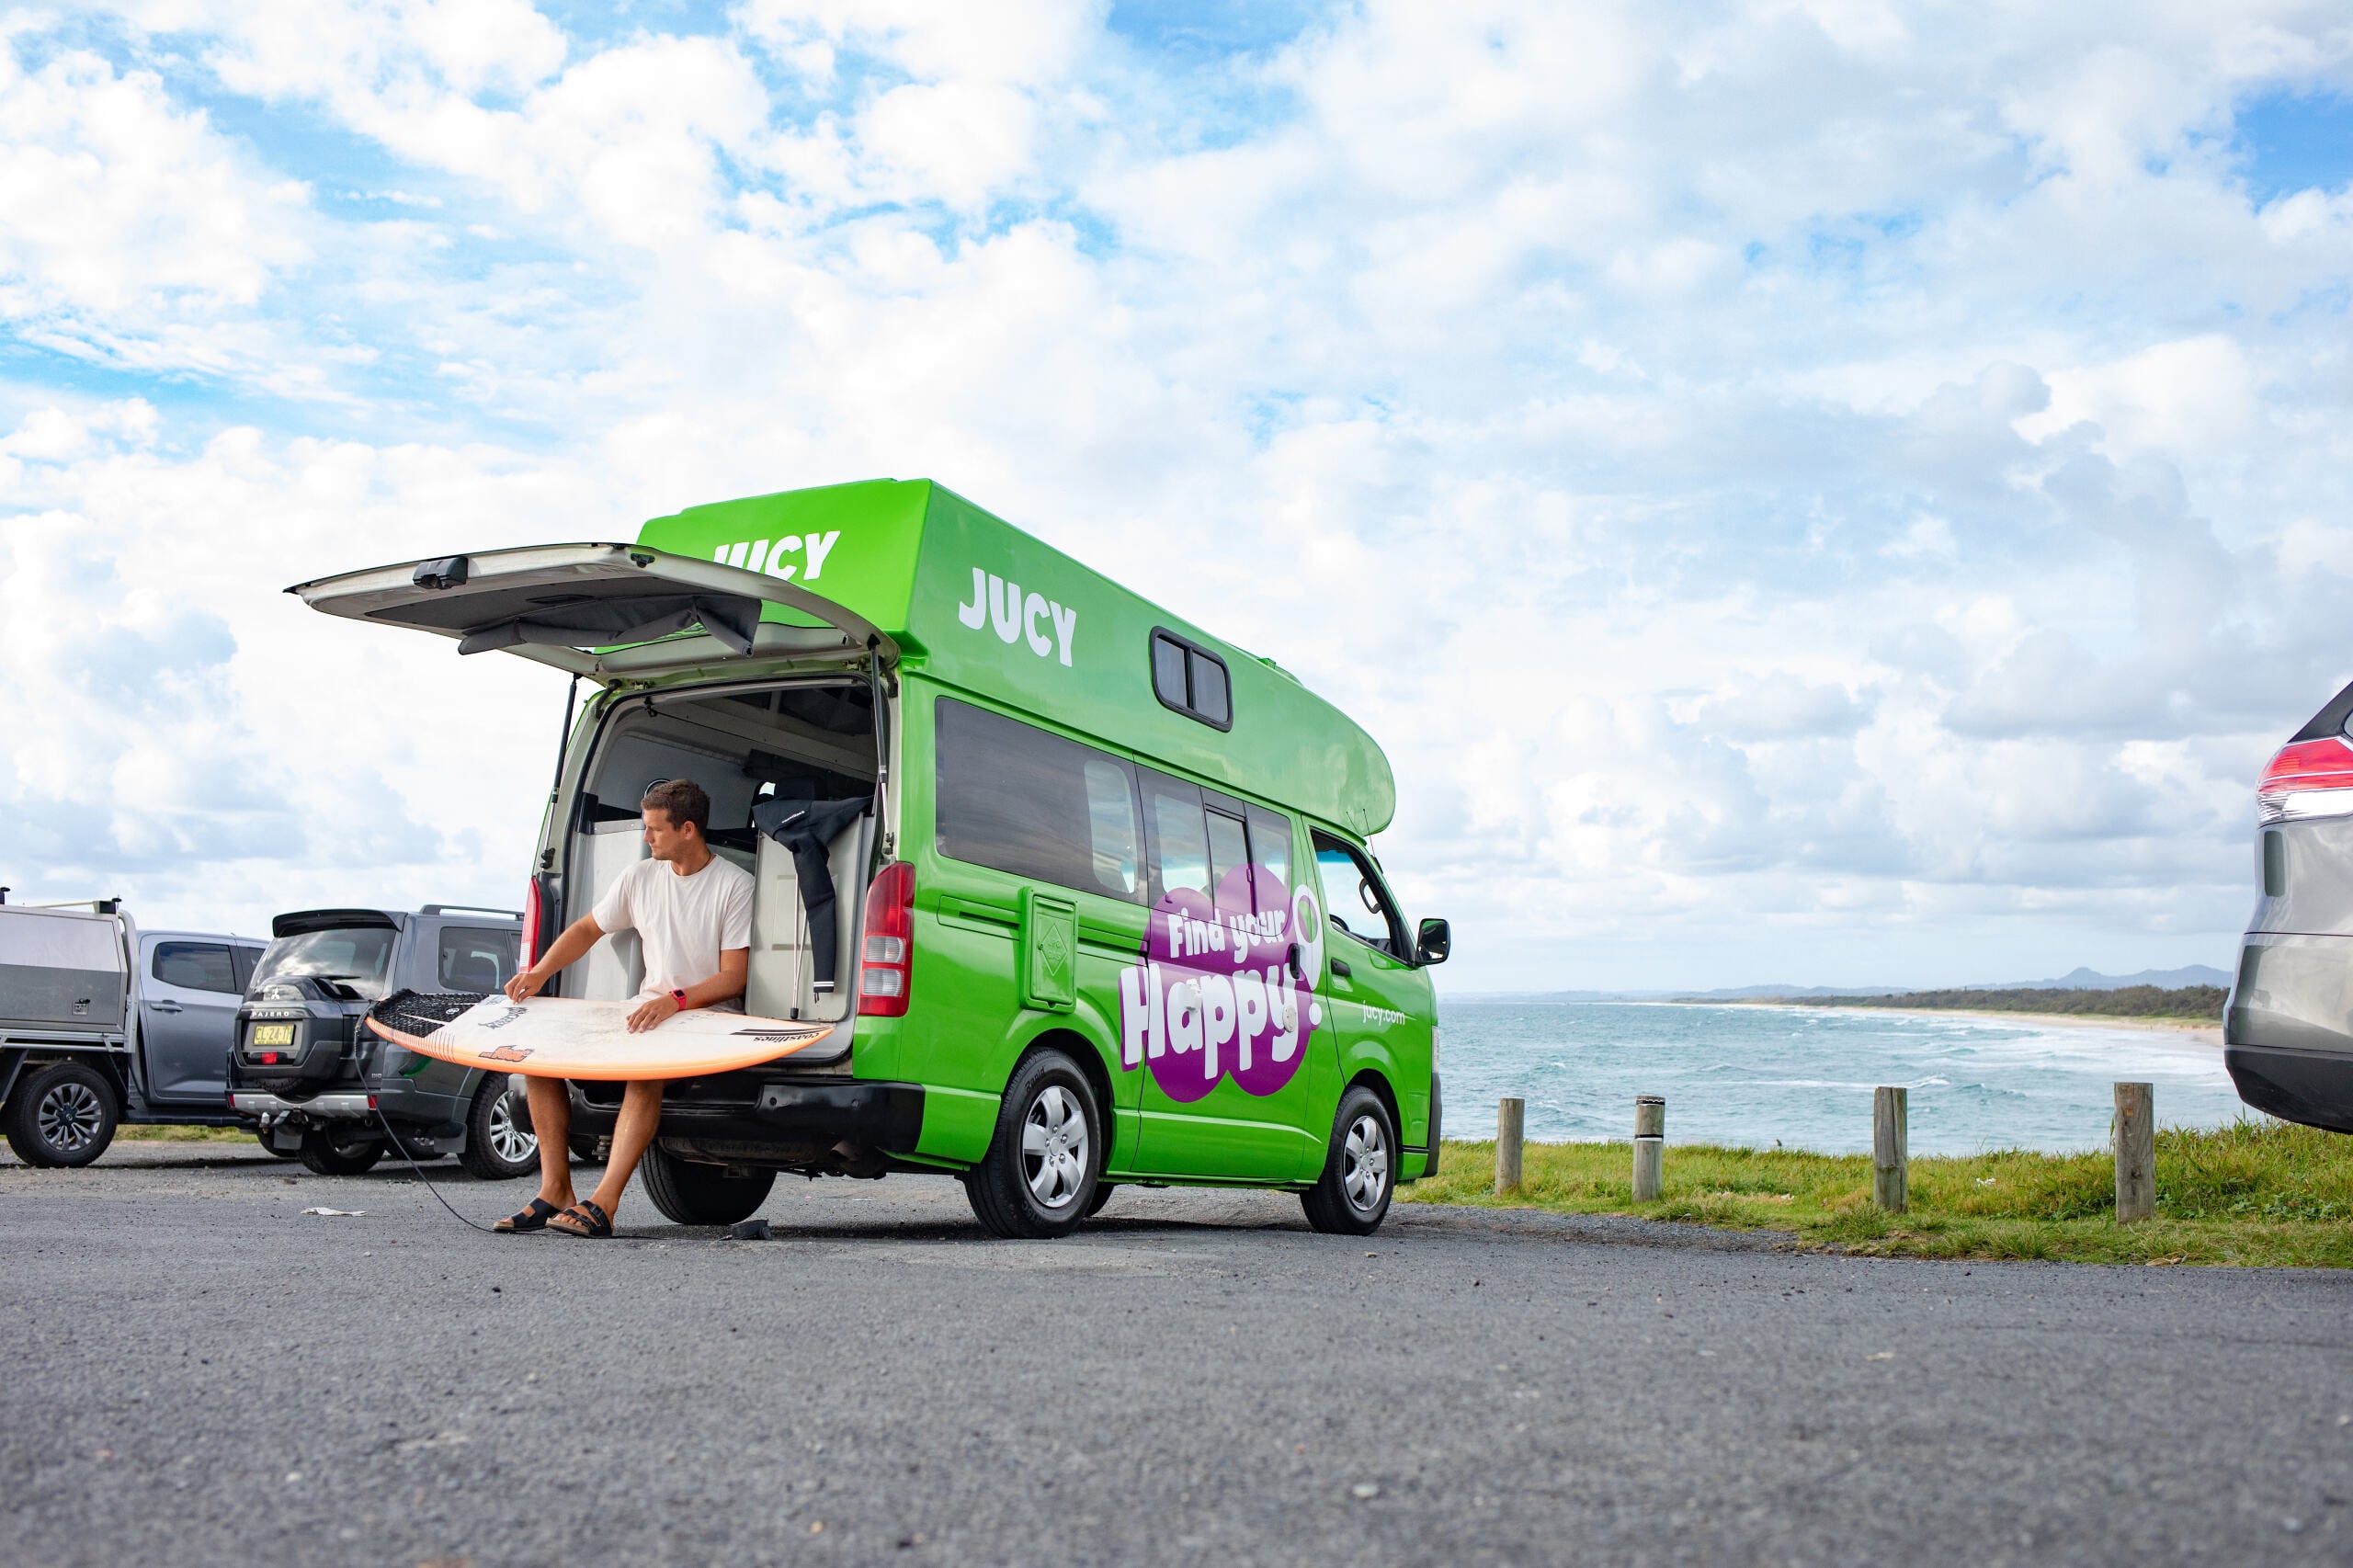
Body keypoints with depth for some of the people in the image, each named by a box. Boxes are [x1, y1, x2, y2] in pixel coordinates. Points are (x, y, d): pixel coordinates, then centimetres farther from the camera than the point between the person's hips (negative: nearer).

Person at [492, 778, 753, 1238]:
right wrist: (541, 972, 3)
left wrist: (675, 1001, -29)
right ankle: (554, 1191, -8)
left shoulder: (735, 885, -9)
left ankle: (602, 1204, -38)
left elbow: (733, 976, -13)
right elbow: (588, 929, 20)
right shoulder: (641, 877, 9)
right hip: (646, 1010, 7)